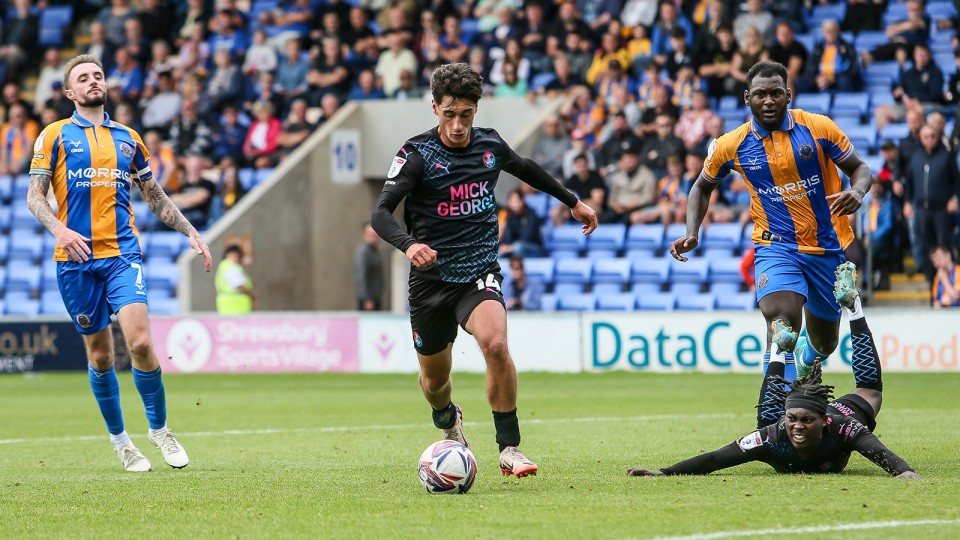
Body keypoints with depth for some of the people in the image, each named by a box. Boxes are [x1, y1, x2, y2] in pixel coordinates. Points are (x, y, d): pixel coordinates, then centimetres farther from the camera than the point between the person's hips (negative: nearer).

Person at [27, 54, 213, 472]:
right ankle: (119, 439, 19)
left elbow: (155, 197, 23)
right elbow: (35, 196, 1)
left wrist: (191, 233, 16)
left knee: (139, 341, -16)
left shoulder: (127, 139, 15)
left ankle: (159, 428, 1)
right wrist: (60, 229, -17)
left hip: (122, 254, 1)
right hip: (76, 258, -1)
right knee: (99, 354, 4)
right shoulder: (55, 135, 6)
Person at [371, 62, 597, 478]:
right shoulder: (417, 155, -11)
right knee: (434, 378, 11)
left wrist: (573, 202, 34)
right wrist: (408, 245, -40)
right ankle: (448, 421, 48)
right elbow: (381, 213, -20)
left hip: (479, 272, 1)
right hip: (432, 276, -1)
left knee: (495, 343, -28)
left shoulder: (490, 145, 2)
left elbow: (525, 169, 25)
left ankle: (509, 448, -21)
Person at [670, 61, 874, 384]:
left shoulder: (818, 127, -8)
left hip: (828, 248, 2)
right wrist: (692, 234, -2)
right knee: (782, 322, -30)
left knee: (824, 343, 17)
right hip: (775, 246, -2)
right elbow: (703, 187, 13)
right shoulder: (731, 145, -5)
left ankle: (805, 361, 55)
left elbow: (860, 168, 3)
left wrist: (857, 192, -21)